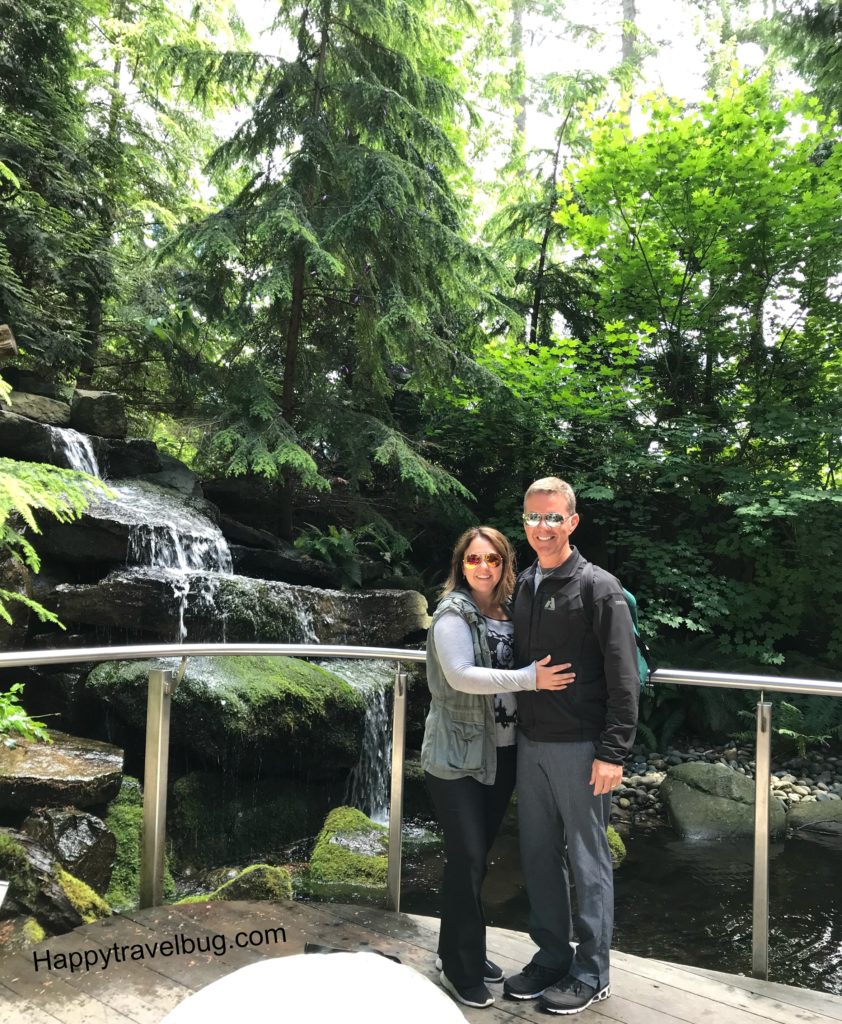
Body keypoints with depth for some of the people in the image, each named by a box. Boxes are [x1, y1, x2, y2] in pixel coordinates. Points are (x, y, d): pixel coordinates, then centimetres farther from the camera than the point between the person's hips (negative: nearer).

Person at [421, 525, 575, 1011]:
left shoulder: (511, 612, 7)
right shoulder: (453, 614, -11)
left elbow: (529, 664, 14)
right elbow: (462, 676, -23)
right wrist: (530, 678, -26)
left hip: (502, 751, 6)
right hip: (458, 753, -6)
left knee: (480, 854, 15)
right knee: (466, 858, -1)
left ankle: (466, 950, 31)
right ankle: (460, 967, 15)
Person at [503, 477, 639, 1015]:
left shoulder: (600, 589, -11)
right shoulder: (522, 586, 8)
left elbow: (623, 678, -13)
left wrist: (613, 753, -16)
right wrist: (516, 728, 14)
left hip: (580, 748, -6)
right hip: (531, 744, 6)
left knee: (588, 862, 7)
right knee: (539, 856, 15)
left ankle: (592, 973, 21)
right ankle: (552, 957, 31)